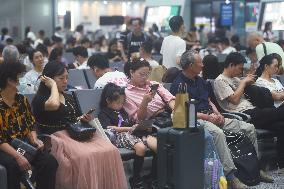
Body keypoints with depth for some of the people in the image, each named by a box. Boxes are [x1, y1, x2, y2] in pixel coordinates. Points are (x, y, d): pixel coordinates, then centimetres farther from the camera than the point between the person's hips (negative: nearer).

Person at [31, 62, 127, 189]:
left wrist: (83, 119, 6)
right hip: (57, 136, -7)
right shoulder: (40, 99, -3)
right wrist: (53, 85, -8)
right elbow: (54, 105, -26)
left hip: (74, 134, 7)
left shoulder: (69, 98, 21)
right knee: (85, 157, -36)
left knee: (110, 151, -20)